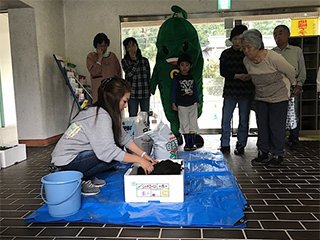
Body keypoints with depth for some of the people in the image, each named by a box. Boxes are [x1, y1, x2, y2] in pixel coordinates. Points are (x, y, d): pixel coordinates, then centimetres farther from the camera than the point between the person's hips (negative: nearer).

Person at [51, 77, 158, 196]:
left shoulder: (101, 112, 4)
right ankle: (79, 180, -7)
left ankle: (89, 177, 8)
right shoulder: (101, 117, -24)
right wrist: (139, 160, -26)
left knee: (117, 149, 3)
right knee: (116, 156, -18)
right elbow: (108, 151, -33)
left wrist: (143, 155, -1)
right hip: (66, 162, -9)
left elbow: (124, 137, 6)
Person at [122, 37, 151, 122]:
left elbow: (148, 76, 12)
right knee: (132, 117, 3)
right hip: (132, 94, -1)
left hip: (145, 94, 2)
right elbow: (129, 73, -12)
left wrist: (149, 90, 8)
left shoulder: (145, 60, 8)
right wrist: (135, 60, -10)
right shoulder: (125, 61, 4)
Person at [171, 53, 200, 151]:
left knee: (193, 124, 4)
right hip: (182, 105, -2)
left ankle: (192, 143, 13)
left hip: (192, 104, 3)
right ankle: (187, 143, 12)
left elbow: (195, 90, 14)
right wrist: (173, 103, -5)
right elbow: (173, 91, 0)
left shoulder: (192, 77, 8)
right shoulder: (176, 78, -1)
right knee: (185, 125, 3)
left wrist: (198, 101, 12)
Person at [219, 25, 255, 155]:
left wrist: (250, 76, -20)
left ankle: (241, 144, 20)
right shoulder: (226, 54, 5)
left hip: (246, 92, 0)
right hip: (230, 91, 1)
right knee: (226, 119, 2)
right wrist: (238, 76, -15)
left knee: (244, 120, 7)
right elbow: (223, 72, -3)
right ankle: (225, 144, 15)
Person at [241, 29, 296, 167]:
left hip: (279, 95, -5)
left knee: (277, 126, 0)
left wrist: (293, 84, 8)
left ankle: (278, 155, 14)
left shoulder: (273, 57, -25)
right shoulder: (246, 61, -8)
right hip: (260, 97, 5)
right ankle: (263, 153, 18)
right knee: (262, 125, 7)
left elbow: (290, 71, -8)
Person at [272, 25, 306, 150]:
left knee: (293, 115, 0)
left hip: (292, 86, 0)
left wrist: (299, 84, -2)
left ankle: (294, 140, 16)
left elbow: (302, 70, 10)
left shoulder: (297, 51, 11)